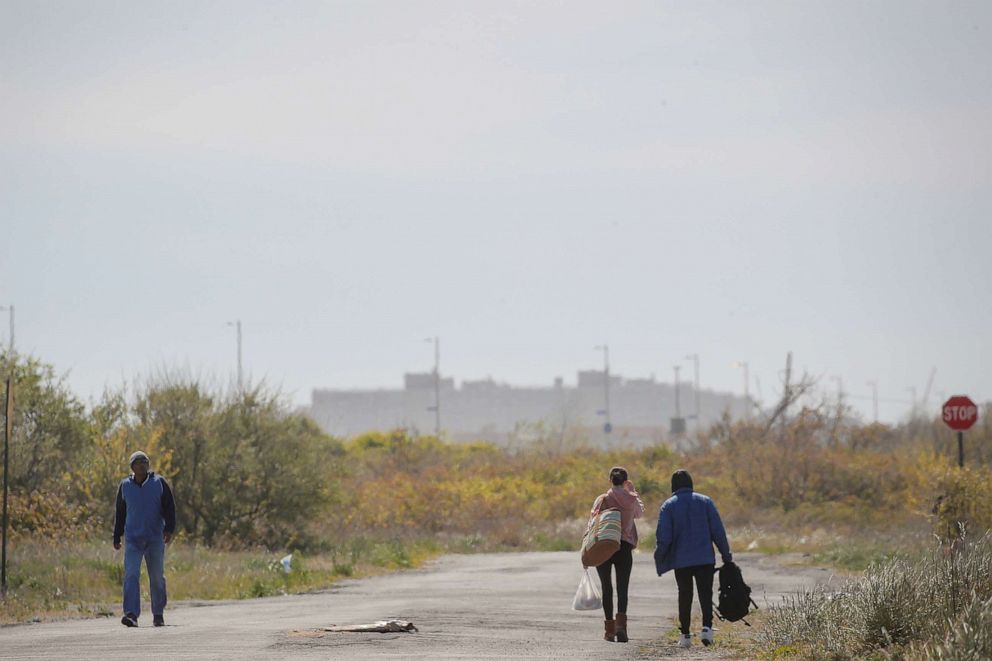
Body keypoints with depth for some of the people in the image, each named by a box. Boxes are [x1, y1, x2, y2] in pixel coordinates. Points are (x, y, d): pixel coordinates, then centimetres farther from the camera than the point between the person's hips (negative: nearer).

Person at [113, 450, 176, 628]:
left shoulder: (159, 483, 2)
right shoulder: (125, 485, 7)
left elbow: (169, 508, 1)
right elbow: (120, 513, 15)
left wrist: (169, 529, -13)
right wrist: (116, 538, 15)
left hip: (155, 539, 0)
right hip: (132, 539, 0)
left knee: (157, 578, 6)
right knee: (131, 575, -14)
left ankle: (158, 615, 18)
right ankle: (131, 615, -22)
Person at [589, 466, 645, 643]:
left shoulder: (603, 499, -2)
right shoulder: (632, 499, 4)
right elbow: (639, 513, 26)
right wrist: (633, 491, 34)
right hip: (625, 547, 1)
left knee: (607, 588, 10)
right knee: (623, 588, 0)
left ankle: (610, 629, 13)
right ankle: (621, 624, -24)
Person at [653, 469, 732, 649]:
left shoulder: (668, 506, -1)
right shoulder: (705, 501, 3)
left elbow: (663, 538, -6)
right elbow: (718, 531, 1)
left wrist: (660, 563, 4)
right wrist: (727, 556, 7)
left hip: (681, 560, 0)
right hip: (705, 559, 0)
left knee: (684, 596, 10)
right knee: (705, 594, 4)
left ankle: (685, 634, 9)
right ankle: (707, 626, -17)